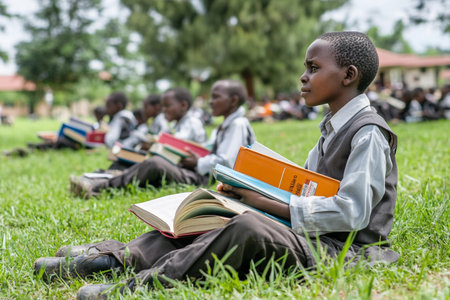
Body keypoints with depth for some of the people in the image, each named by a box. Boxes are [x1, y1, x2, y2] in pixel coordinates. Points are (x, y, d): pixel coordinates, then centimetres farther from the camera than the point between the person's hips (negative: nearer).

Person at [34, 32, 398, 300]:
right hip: (309, 237, 9)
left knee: (248, 226, -36)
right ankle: (122, 256, -8)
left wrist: (265, 203, -20)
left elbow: (350, 212, -21)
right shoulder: (332, 129, 18)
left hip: (348, 249, -9)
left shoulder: (368, 133, -12)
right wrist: (254, 193, 3)